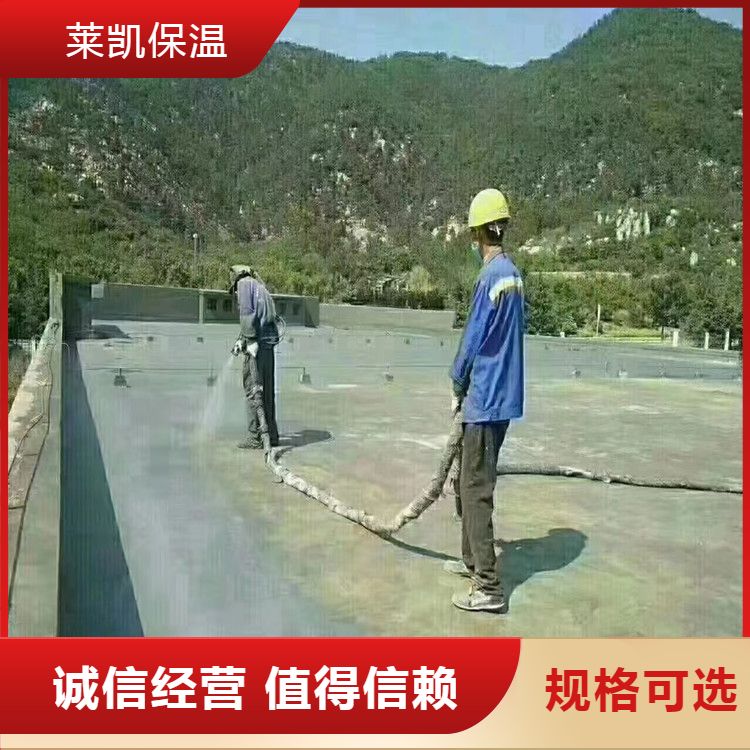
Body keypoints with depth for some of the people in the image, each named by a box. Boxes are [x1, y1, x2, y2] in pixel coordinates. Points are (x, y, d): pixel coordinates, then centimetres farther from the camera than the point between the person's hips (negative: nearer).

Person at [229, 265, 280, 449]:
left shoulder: (244, 283, 4)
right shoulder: (260, 287, 27)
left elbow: (247, 313, -10)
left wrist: (251, 341, -17)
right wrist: (241, 340, 23)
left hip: (258, 343, -8)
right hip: (268, 343, 8)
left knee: (253, 389, -6)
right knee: (266, 390, 12)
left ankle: (256, 436, -5)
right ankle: (271, 434, 18)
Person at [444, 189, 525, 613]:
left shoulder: (491, 277, -17)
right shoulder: (513, 274, 10)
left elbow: (472, 342, -14)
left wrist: (458, 388, 3)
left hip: (486, 400, -9)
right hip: (502, 397, 9)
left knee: (476, 489, -3)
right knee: (472, 481, 20)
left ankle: (489, 588, 3)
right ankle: (473, 559, 33)